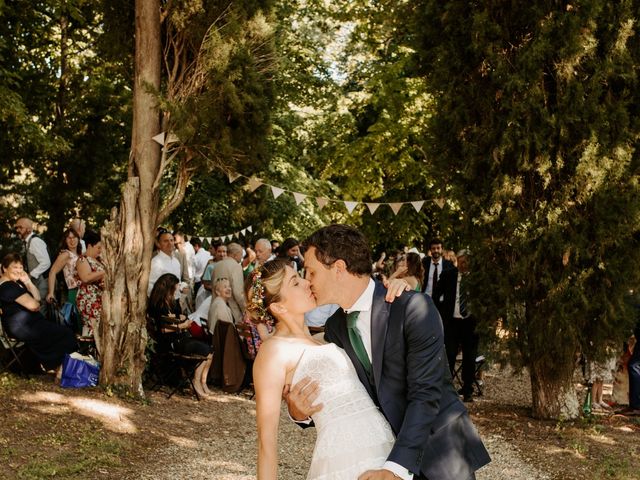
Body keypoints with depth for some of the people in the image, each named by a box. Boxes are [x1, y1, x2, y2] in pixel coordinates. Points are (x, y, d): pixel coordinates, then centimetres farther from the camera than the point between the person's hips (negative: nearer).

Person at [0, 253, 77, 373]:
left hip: (27, 322, 10)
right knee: (65, 334, -6)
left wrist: (28, 282, -3)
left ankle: (53, 365, 12)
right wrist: (38, 305, -1)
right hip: (21, 327, -10)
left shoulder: (16, 281, 12)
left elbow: (37, 297, 12)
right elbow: (33, 305, -25)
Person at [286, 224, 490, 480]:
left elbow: (425, 394, -24)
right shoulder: (334, 327, 1)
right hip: (384, 448, 5)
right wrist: (299, 411, -18)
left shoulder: (413, 308, -19)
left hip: (440, 448, -5)